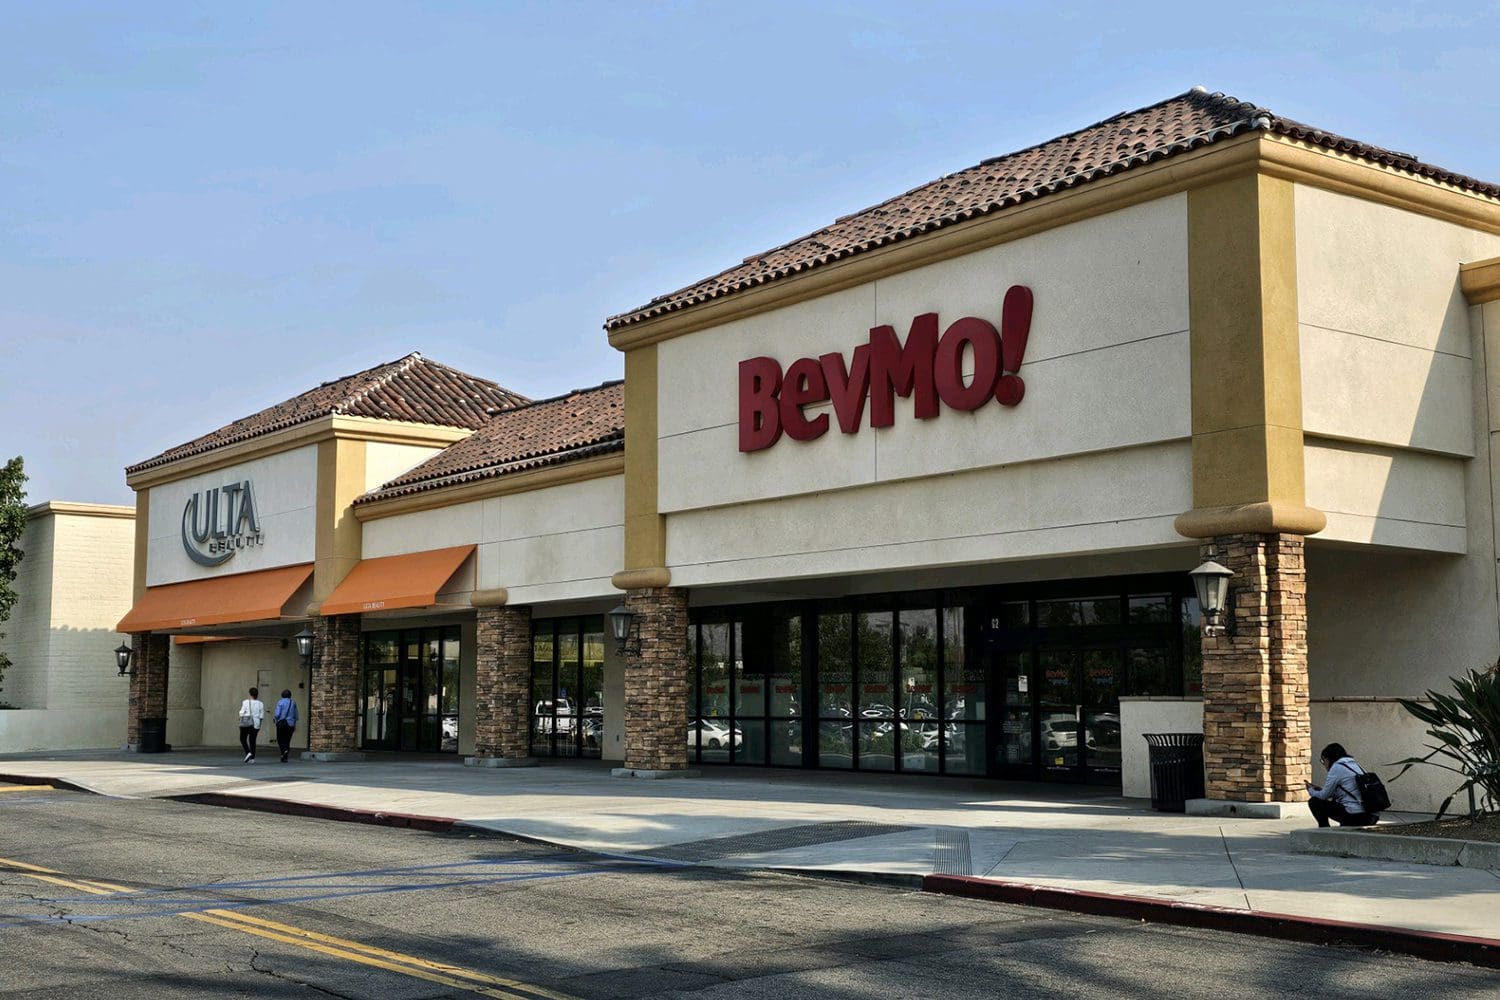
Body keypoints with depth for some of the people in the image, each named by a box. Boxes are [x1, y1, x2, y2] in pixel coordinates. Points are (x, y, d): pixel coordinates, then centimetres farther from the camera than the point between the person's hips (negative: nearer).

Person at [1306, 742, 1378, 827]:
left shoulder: (1337, 767, -3)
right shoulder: (1354, 764, 22)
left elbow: (1324, 796, -1)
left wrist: (1311, 790, 19)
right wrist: (1321, 788, 29)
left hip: (1355, 817, -9)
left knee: (1314, 802, 0)